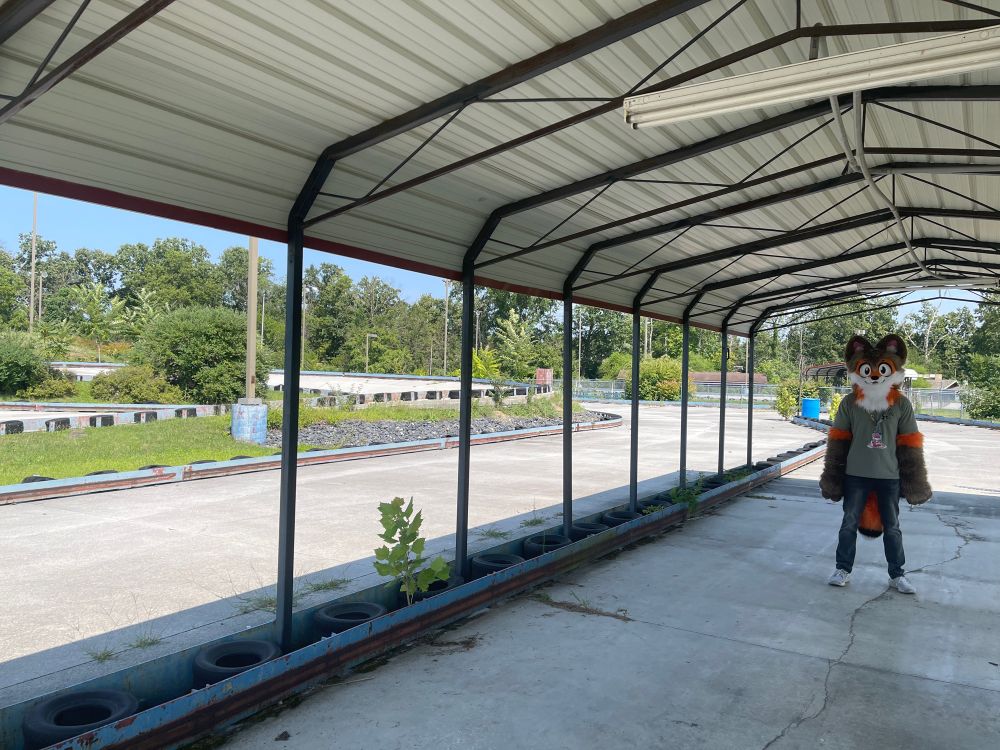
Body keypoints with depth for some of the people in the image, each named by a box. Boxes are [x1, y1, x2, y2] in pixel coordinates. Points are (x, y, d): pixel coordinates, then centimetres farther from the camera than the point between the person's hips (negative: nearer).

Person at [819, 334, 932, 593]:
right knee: (849, 524, 9)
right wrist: (833, 478, 0)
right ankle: (843, 570, 23)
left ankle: (897, 575, 26)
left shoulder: (902, 404, -5)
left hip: (889, 476, 0)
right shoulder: (849, 403, -6)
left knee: (892, 528, 12)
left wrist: (915, 482, 1)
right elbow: (838, 441, 0)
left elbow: (910, 445, 0)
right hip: (856, 475, 0)